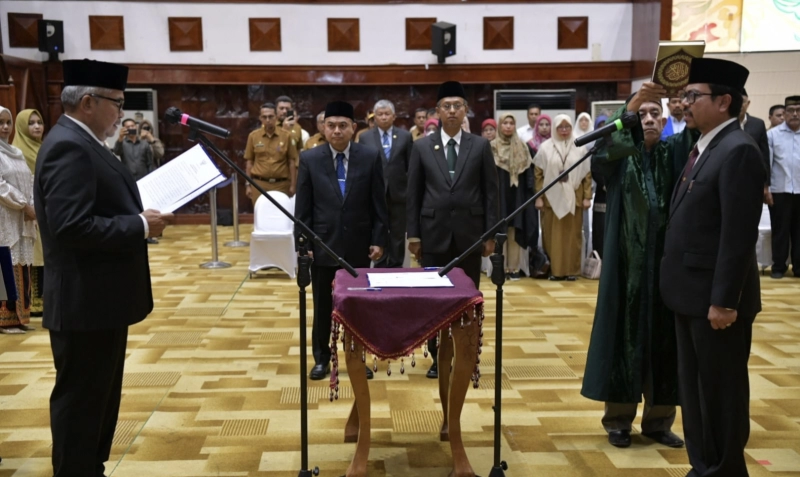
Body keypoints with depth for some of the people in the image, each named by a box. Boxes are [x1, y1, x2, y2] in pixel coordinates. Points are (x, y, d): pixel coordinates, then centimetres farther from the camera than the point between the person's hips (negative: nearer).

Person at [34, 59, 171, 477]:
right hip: (85, 301, -11)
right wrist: (141, 226, -20)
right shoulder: (69, 147, -20)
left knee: (98, 397, 21)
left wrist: (140, 215, 2)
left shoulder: (81, 143, 13)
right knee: (80, 400, 3)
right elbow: (73, 226, -29)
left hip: (100, 298, 11)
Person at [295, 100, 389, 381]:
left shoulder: (371, 157, -2)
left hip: (358, 244, 0)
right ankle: (321, 358, 25)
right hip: (322, 243, 0)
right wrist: (303, 243, -5)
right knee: (322, 305, 10)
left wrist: (379, 240, -3)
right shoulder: (309, 159, -1)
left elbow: (378, 203, 0)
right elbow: (302, 207, -1)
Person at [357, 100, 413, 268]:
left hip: (399, 193, 0)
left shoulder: (405, 136, 4)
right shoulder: (365, 138, 3)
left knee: (398, 235, 7)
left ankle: (396, 268, 17)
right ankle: (380, 268, 15)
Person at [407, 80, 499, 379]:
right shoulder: (422, 147, 5)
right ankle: (438, 357, 17)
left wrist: (491, 234, -3)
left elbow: (490, 192, 2)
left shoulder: (480, 146, 4)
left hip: (469, 233, 0)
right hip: (434, 233, 0)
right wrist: (413, 234, -1)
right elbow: (413, 194, 4)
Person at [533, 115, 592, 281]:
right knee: (552, 235, 1)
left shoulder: (579, 148, 4)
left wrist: (587, 197, -2)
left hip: (573, 197, 0)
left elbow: (587, 174, 4)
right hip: (551, 197, 0)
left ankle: (572, 270, 9)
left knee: (572, 235, 3)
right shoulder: (545, 147, 2)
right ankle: (554, 269, 9)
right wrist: (538, 197, -5)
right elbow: (538, 174, 1)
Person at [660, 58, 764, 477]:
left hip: (715, 296, -10)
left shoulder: (738, 151, -17)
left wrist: (724, 300, -22)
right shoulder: (703, 147, 13)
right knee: (694, 388, 17)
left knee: (720, 391, 4)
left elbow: (739, 234, -21)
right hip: (691, 292, 10)